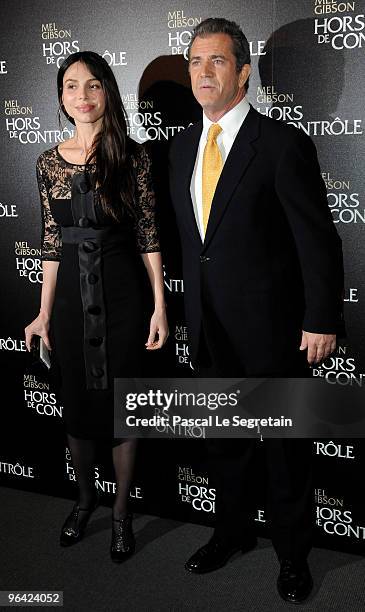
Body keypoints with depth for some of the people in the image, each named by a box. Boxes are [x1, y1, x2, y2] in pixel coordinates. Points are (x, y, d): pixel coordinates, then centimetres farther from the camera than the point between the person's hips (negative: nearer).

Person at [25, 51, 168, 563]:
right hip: (70, 294, 3)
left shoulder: (131, 155, -3)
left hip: (121, 291, -3)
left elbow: (148, 233, -3)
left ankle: (121, 510, 26)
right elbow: (52, 241, 7)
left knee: (121, 400, 7)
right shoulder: (49, 162, 5)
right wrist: (44, 313, 6)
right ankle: (85, 497, 36)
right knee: (76, 400, 14)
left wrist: (161, 305, -8)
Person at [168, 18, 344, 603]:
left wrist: (321, 321, -14)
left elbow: (319, 240, -12)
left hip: (272, 329, -5)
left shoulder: (284, 143, -12)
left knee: (286, 450, 11)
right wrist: (190, 307, 12)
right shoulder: (183, 145, 8)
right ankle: (232, 532, 42)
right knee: (224, 443, 20)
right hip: (209, 330, 6)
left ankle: (293, 554, 31)